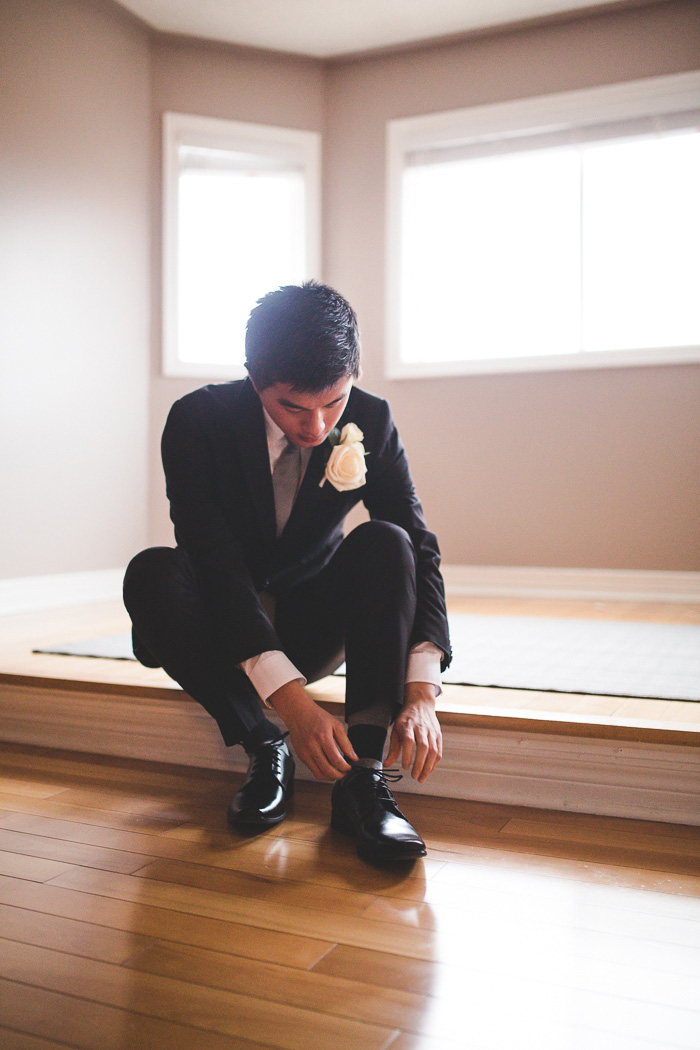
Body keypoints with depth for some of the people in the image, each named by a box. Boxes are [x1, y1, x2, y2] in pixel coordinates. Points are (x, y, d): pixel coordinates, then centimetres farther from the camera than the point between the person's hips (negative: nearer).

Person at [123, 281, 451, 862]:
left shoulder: (370, 421, -13)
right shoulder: (198, 421, -21)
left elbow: (420, 549, -16)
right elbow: (216, 563, -29)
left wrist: (421, 694, -30)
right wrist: (292, 701, -39)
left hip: (314, 623, 2)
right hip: (227, 629, -1)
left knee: (386, 543, -26)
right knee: (153, 572, -32)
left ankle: (362, 774, -28)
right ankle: (264, 747, -15)